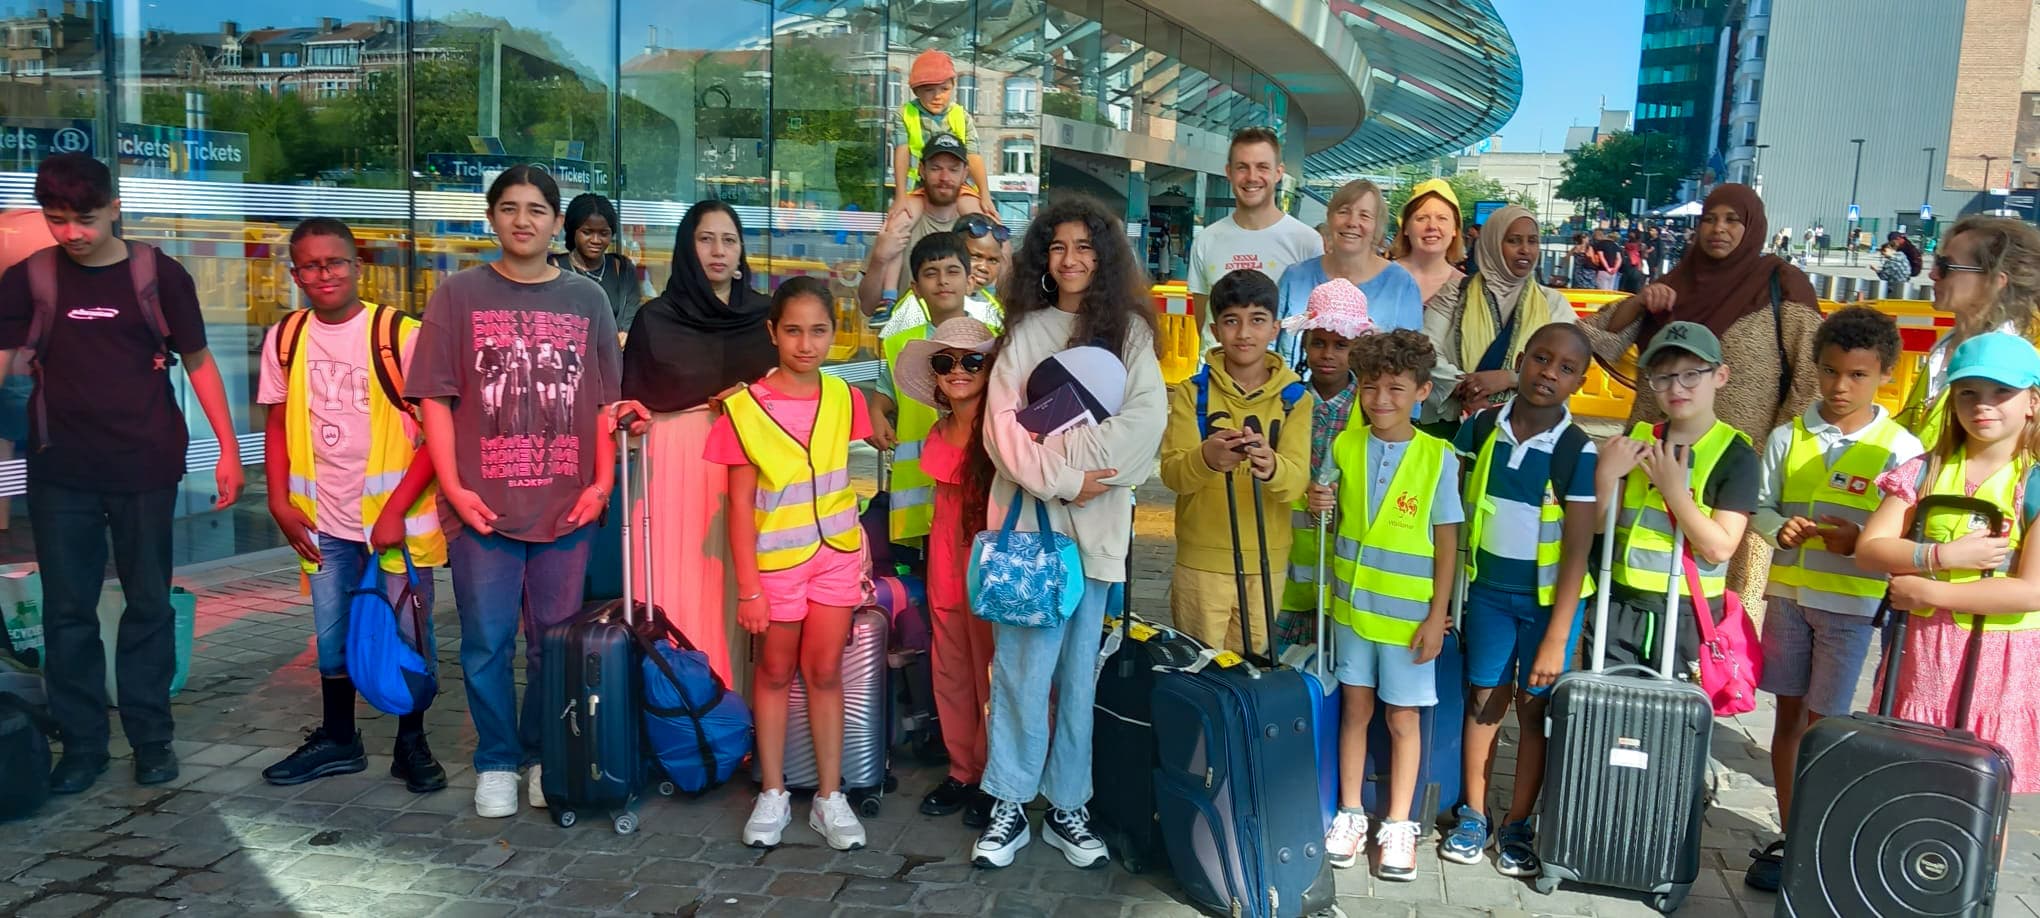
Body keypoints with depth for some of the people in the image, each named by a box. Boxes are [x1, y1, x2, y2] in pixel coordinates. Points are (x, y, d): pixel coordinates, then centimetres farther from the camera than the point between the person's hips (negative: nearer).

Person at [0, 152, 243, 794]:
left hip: (146, 469, -1)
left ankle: (151, 736, 18)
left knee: (149, 605, 7)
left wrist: (228, 449, -1)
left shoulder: (159, 275, -1)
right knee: (67, 610, 6)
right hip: (60, 473, 1)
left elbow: (198, 363, 4)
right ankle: (82, 743, 18)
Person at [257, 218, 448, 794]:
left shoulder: (402, 335, -11)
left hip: (398, 518, -4)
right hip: (324, 520, 4)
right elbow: (278, 425, 13)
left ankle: (412, 745, 21)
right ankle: (338, 740, 32)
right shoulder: (285, 340, 5)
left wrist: (396, 511, -17)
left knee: (409, 633, 5)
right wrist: (280, 502, 3)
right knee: (331, 636, 15)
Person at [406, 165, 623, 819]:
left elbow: (606, 402, 7)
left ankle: (544, 754, 26)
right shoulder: (460, 294, 3)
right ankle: (496, 763, 22)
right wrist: (453, 485, -8)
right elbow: (436, 397, 0)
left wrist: (602, 482, -2)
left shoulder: (586, 299, 7)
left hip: (568, 507, 1)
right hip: (483, 506, -1)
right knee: (487, 644, 6)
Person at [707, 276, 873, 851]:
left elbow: (842, 480, 8)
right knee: (776, 673, 11)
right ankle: (772, 795, 23)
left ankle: (830, 798, 17)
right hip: (775, 560, -2)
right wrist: (748, 588, -12)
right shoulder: (745, 409, -12)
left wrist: (859, 554, 5)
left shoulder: (845, 399, -1)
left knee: (824, 673, 9)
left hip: (836, 555, 2)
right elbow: (740, 505, -10)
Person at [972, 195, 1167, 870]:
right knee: (1025, 663, -6)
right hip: (1029, 511, -1)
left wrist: (1067, 452, -12)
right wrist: (1060, 480, -11)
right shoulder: (1026, 329, 10)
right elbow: (1002, 422, 0)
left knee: (1078, 668, 5)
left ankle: (1067, 808, 14)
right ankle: (1009, 806, 4)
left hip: (1097, 518, 1)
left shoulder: (1129, 329, 10)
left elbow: (1147, 417, -4)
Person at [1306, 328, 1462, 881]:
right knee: (1355, 708, 13)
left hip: (1407, 613, -3)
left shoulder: (1437, 457, -10)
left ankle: (1398, 825, 22)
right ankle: (1351, 814, 27)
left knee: (1403, 717, 9)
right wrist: (1319, 505, -14)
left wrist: (1437, 616, -9)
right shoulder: (1344, 446, -1)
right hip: (1352, 604, 3)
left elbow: (1446, 542, -7)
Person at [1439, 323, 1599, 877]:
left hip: (1550, 597, -2)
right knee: (1485, 699, 9)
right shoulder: (1481, 428, -6)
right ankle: (1473, 816, 22)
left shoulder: (1579, 452, -14)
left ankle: (1519, 825, 21)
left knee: (1535, 707, 7)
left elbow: (1578, 549, -14)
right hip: (1488, 589, 2)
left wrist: (1557, 636, -16)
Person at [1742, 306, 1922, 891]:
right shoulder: (1787, 437, 3)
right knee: (1789, 716, 11)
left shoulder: (1899, 450, -5)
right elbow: (1761, 507, 7)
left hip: (1850, 603, -3)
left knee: (1823, 726, 1)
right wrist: (1781, 527, -14)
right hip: (1788, 594, 3)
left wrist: (1861, 542, -22)